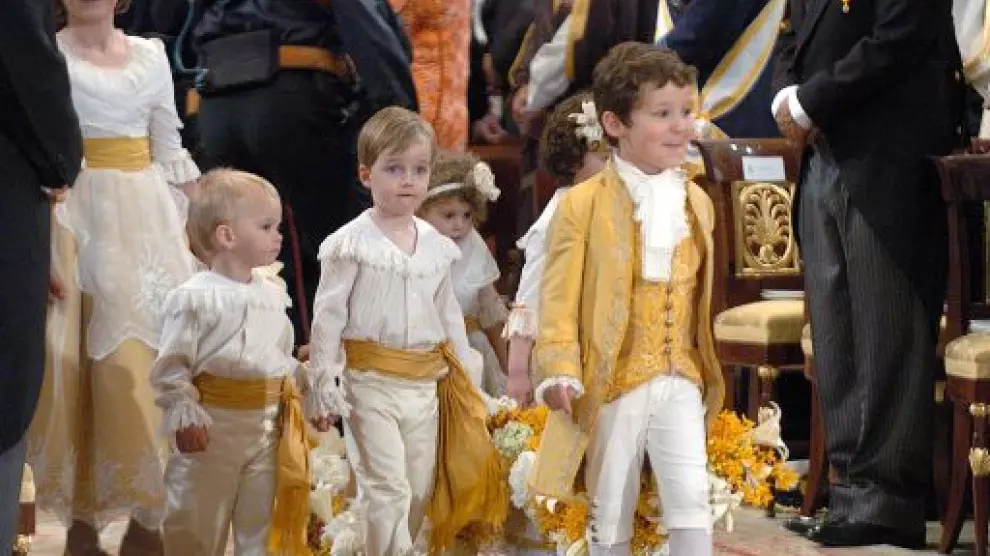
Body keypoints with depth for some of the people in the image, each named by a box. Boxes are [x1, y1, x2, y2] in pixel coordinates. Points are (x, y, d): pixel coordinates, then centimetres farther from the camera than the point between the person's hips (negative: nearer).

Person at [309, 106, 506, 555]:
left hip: (425, 382, 6)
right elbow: (328, 315, -7)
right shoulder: (352, 243, -8)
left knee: (420, 491, 11)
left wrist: (467, 377, 14)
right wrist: (324, 382, -11)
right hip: (370, 381, -6)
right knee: (387, 490, -11)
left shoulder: (437, 246, 8)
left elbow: (450, 316, 16)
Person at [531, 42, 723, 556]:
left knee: (692, 503, -7)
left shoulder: (697, 202, 8)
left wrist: (707, 370, 18)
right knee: (611, 514, 9)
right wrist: (560, 372, -19)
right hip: (612, 384, -3)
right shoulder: (582, 204, -8)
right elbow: (560, 297, -9)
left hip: (680, 383, 3)